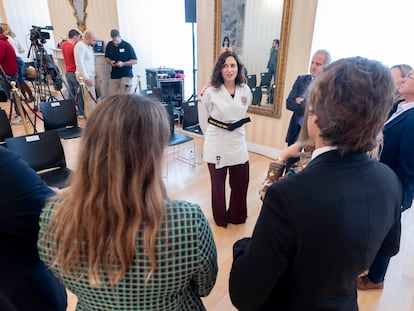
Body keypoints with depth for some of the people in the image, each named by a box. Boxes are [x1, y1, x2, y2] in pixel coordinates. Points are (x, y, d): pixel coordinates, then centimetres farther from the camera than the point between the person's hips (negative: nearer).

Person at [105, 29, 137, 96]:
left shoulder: (127, 46, -8)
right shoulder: (109, 45, 5)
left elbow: (134, 61, -6)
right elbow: (106, 57, 18)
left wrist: (123, 63, -19)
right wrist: (110, 62, -6)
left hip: (126, 75, -4)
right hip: (114, 75, 4)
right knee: (111, 95, 1)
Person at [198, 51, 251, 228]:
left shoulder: (246, 90, -1)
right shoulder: (210, 92, -13)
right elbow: (204, 119, -1)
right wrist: (213, 135, 8)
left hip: (238, 144, 4)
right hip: (216, 145, -3)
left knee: (241, 184, 13)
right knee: (218, 185, 12)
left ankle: (237, 216, 38)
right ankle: (220, 218, 36)